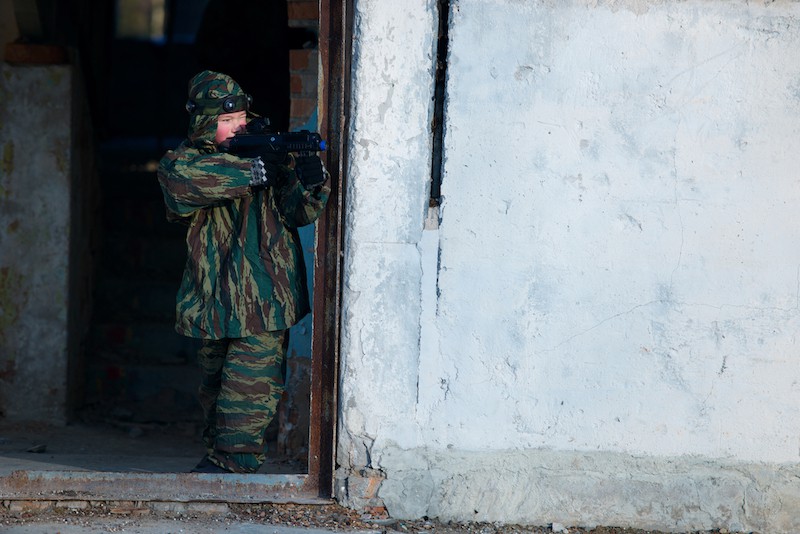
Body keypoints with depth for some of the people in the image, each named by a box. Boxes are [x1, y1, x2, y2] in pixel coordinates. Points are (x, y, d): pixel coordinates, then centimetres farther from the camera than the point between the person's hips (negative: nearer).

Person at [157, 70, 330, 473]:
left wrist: (311, 183, -25)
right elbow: (185, 179, -23)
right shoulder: (178, 161, 3)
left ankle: (232, 461, -10)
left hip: (262, 299, -2)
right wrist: (255, 171, -30)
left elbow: (299, 213, -2)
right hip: (213, 301, 2)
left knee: (249, 386, -12)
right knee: (214, 387, 14)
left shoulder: (268, 150, 5)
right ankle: (217, 453, 28)